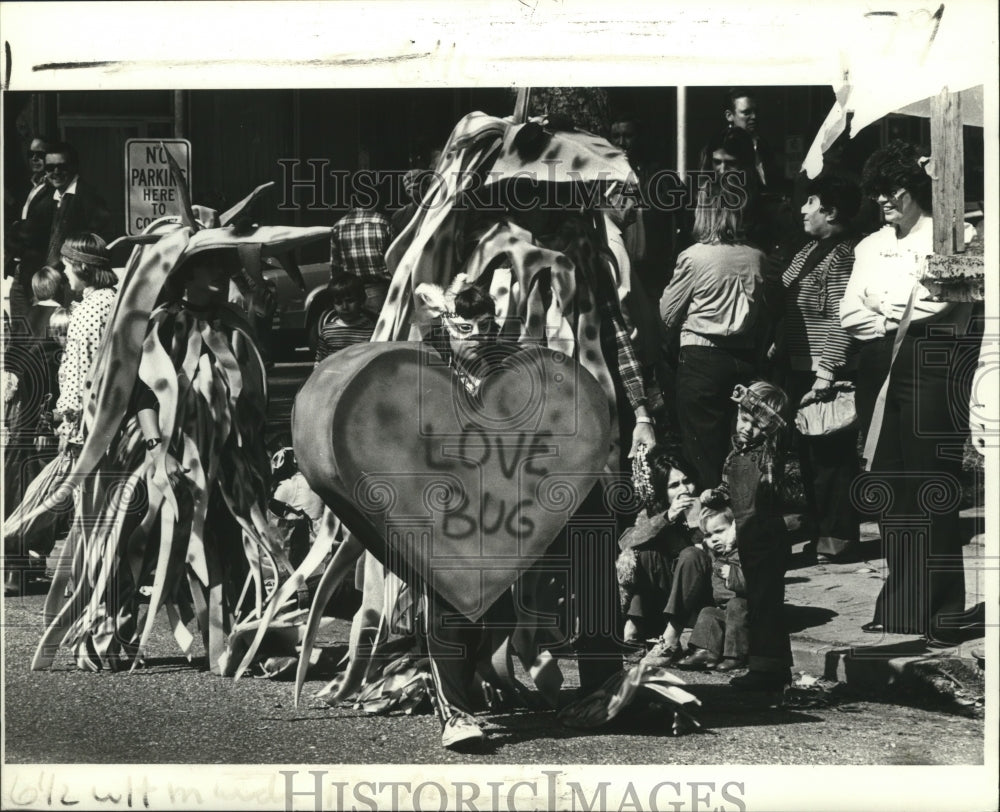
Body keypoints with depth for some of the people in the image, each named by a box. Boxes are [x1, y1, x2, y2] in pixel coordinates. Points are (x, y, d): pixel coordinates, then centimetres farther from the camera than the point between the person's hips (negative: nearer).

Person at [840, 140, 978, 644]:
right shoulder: (870, 247, 19)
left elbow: (949, 300, -12)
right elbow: (849, 313, 11)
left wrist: (894, 318, -6)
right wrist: (888, 325, -4)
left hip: (931, 367, -6)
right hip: (880, 371, 6)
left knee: (932, 489, -9)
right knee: (890, 489, 5)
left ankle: (942, 613, -8)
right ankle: (897, 605, 9)